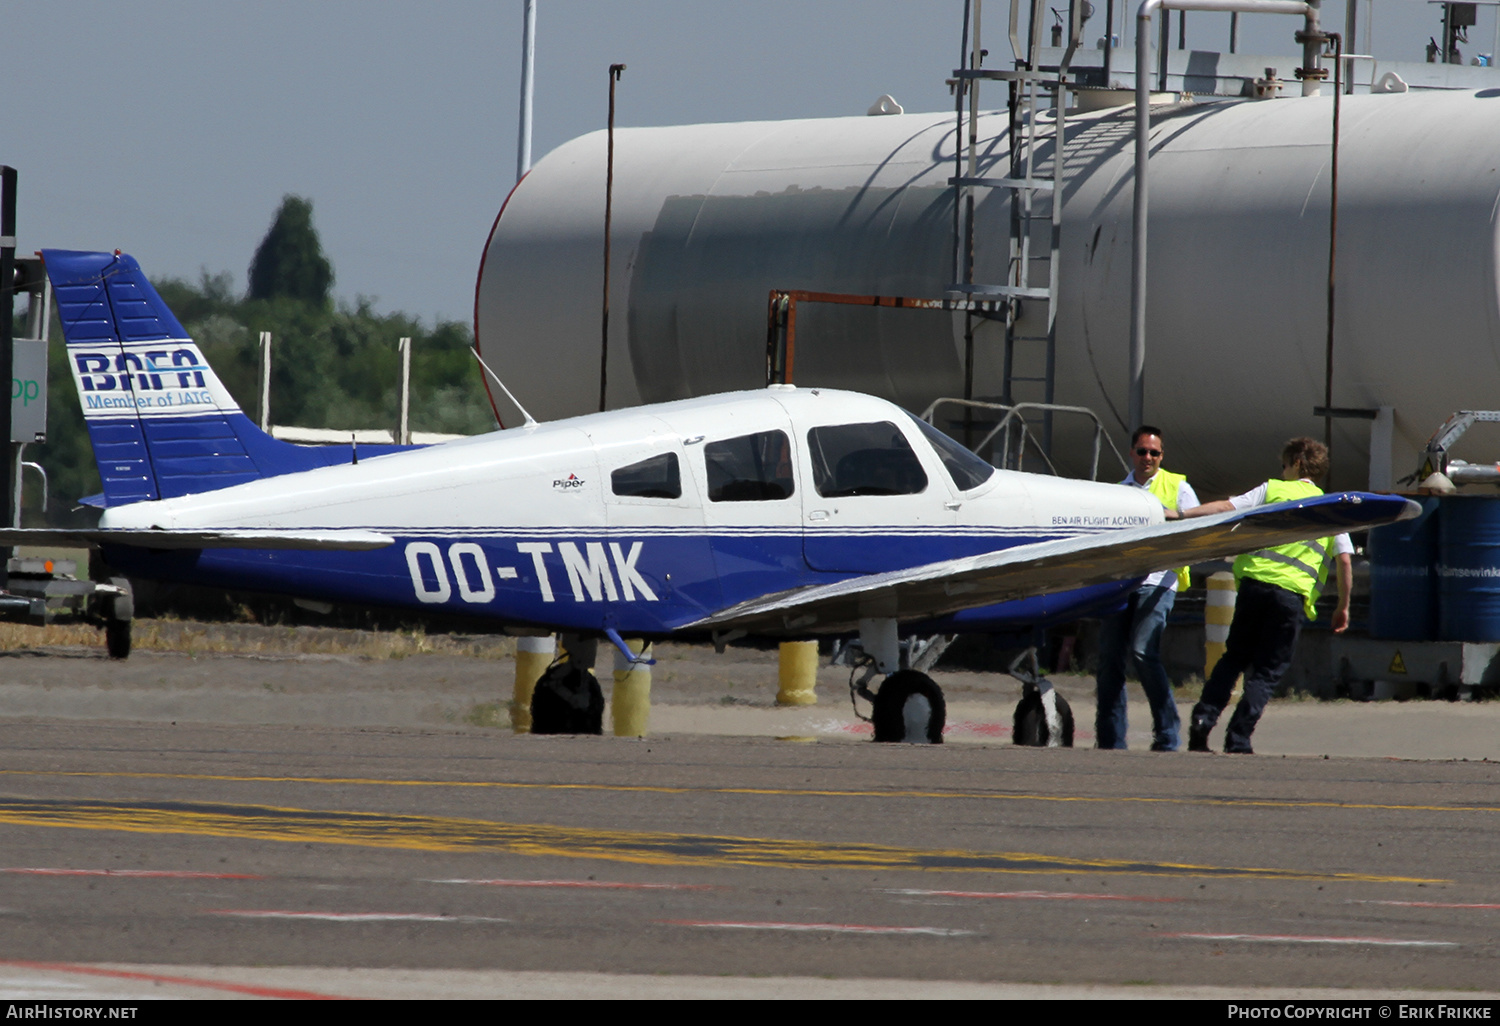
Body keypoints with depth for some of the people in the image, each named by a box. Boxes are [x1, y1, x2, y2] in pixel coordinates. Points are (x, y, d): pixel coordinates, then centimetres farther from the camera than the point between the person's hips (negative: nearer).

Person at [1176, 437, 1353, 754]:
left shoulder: (1273, 490, 11)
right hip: (1293, 594, 0)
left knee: (1235, 657, 15)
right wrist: (1343, 606, 11)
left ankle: (1203, 718, -2)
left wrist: (1182, 514, 3)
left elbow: (1227, 507, 1)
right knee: (1266, 671, 7)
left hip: (1255, 582, 0)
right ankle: (1238, 739, -4)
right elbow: (1345, 560, 6)